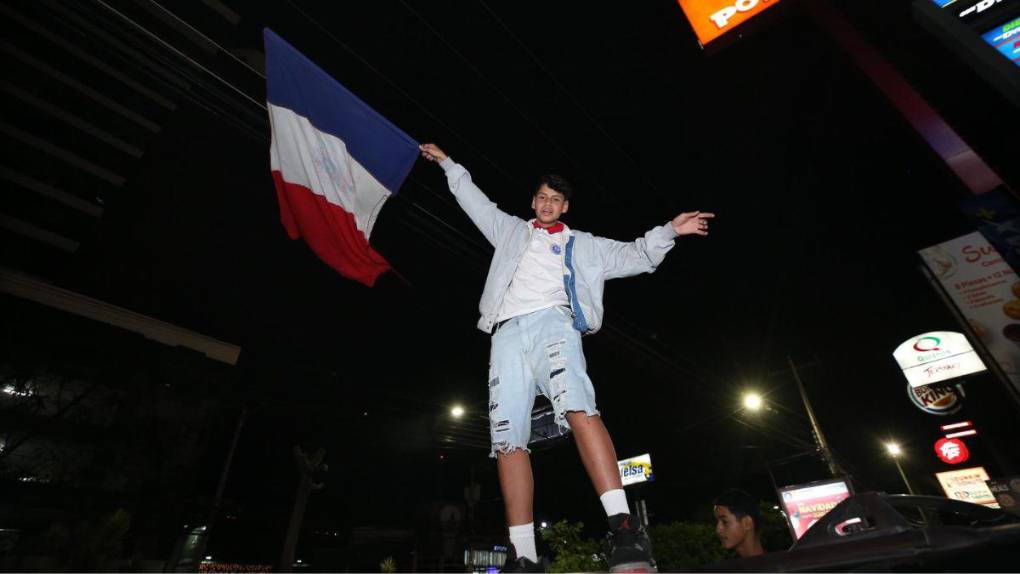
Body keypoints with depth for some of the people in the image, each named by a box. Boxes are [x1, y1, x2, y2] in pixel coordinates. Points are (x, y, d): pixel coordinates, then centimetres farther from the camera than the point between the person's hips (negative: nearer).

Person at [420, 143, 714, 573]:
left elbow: (635, 257, 21)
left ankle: (623, 527, -34)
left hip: (553, 323, -2)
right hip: (507, 333, 2)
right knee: (508, 440, -10)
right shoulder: (511, 231, 33)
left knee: (578, 409, -31)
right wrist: (447, 163, 44)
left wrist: (669, 230, 8)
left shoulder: (582, 245, 27)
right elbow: (475, 201, 40)